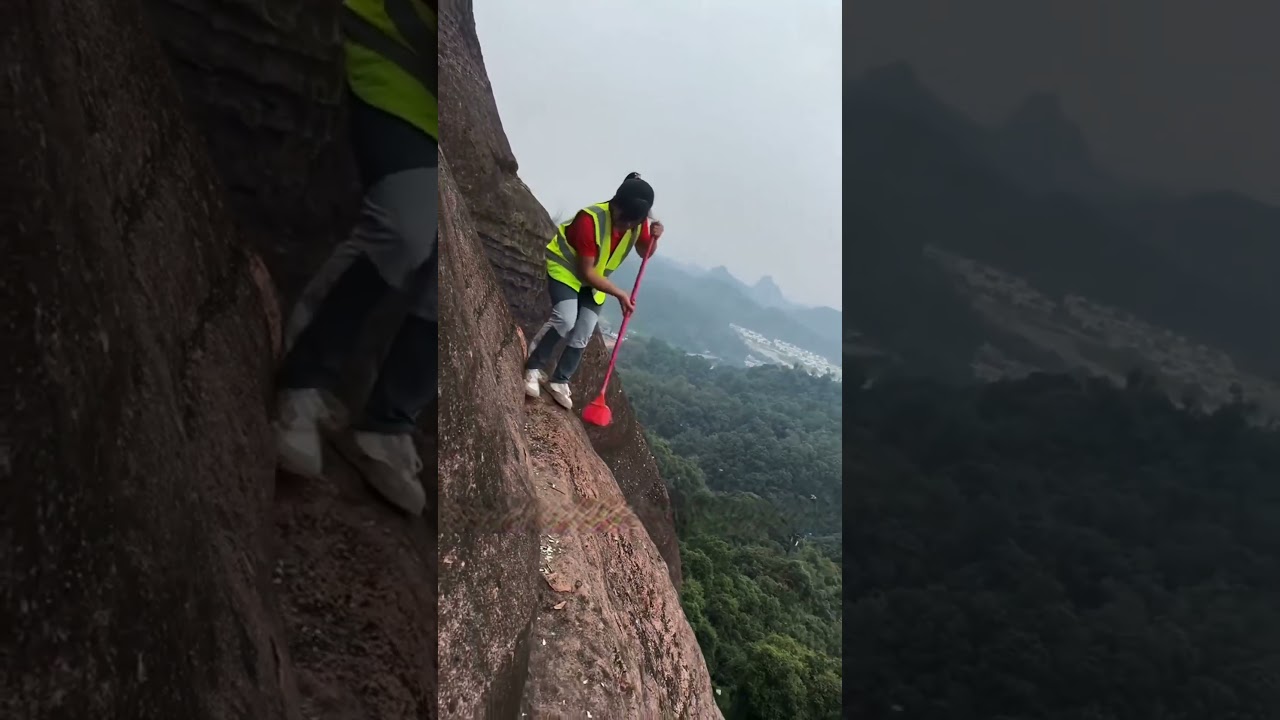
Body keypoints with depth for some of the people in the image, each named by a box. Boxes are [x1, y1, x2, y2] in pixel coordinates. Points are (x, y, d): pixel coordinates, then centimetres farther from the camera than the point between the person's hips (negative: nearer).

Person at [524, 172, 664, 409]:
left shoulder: (638, 222, -19)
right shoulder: (590, 220, -36)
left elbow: (645, 252, 2)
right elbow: (586, 272, -30)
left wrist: (653, 239, -21)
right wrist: (619, 293, -30)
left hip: (594, 279, 6)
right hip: (565, 267, -6)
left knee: (582, 334, 1)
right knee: (565, 319, -28)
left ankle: (559, 381, 19)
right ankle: (533, 369, -10)